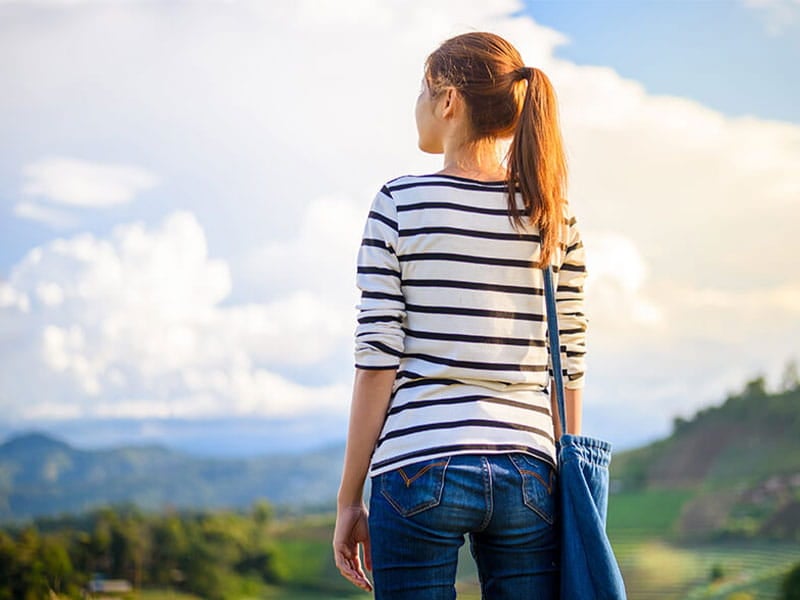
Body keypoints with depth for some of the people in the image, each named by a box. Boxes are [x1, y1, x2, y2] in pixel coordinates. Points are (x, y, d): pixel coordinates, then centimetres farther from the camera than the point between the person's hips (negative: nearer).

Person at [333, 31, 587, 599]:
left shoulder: (400, 203, -3)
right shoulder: (555, 215, 6)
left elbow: (378, 361, -5)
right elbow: (569, 367, 7)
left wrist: (350, 499, 2)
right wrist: (566, 486, 16)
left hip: (420, 469, -3)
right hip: (527, 474, 3)